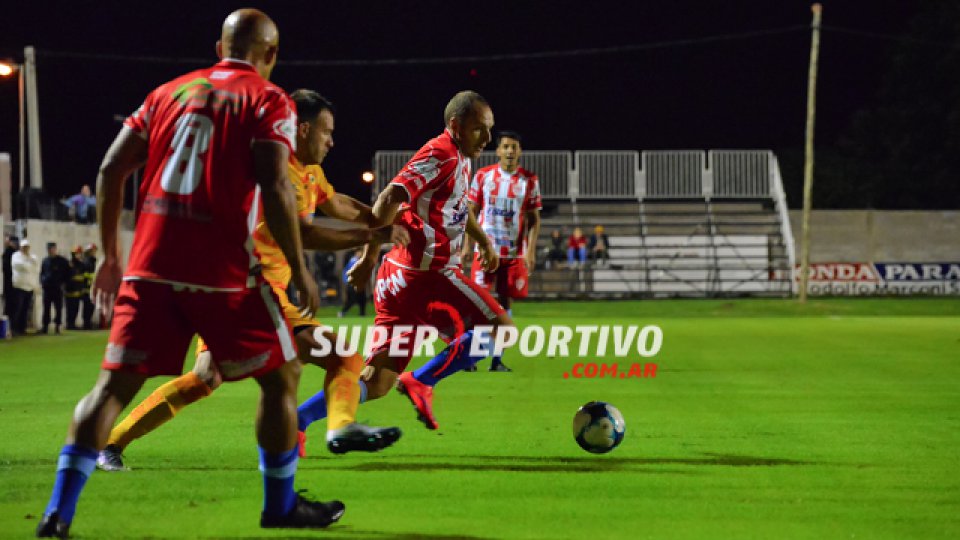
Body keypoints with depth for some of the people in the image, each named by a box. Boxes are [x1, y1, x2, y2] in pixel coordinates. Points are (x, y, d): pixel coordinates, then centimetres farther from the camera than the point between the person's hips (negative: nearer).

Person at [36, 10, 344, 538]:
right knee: (281, 376, 14)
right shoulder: (268, 101, 1)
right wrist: (299, 271, -4)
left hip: (151, 266, 4)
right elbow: (274, 189, -11)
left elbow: (111, 169, 12)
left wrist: (110, 254, 19)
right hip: (221, 271, -4)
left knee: (114, 384, 8)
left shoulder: (169, 92, 17)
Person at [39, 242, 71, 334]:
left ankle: (57, 326, 4)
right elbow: (42, 273, 20)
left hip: (58, 288, -3)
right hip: (47, 288, 3)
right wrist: (42, 282, 4)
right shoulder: (45, 260, 11)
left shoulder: (62, 261, 0)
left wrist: (62, 283, -5)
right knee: (46, 309, 3)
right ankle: (45, 326, 5)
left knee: (58, 308, 0)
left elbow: (67, 274, 4)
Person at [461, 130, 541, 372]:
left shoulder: (529, 181, 2)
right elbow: (472, 212, 7)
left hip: (515, 252, 1)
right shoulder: (483, 176, 2)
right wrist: (466, 246, 1)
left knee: (505, 303, 2)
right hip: (485, 249, -1)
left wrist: (531, 251, -6)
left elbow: (534, 219, 3)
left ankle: (497, 359, 7)